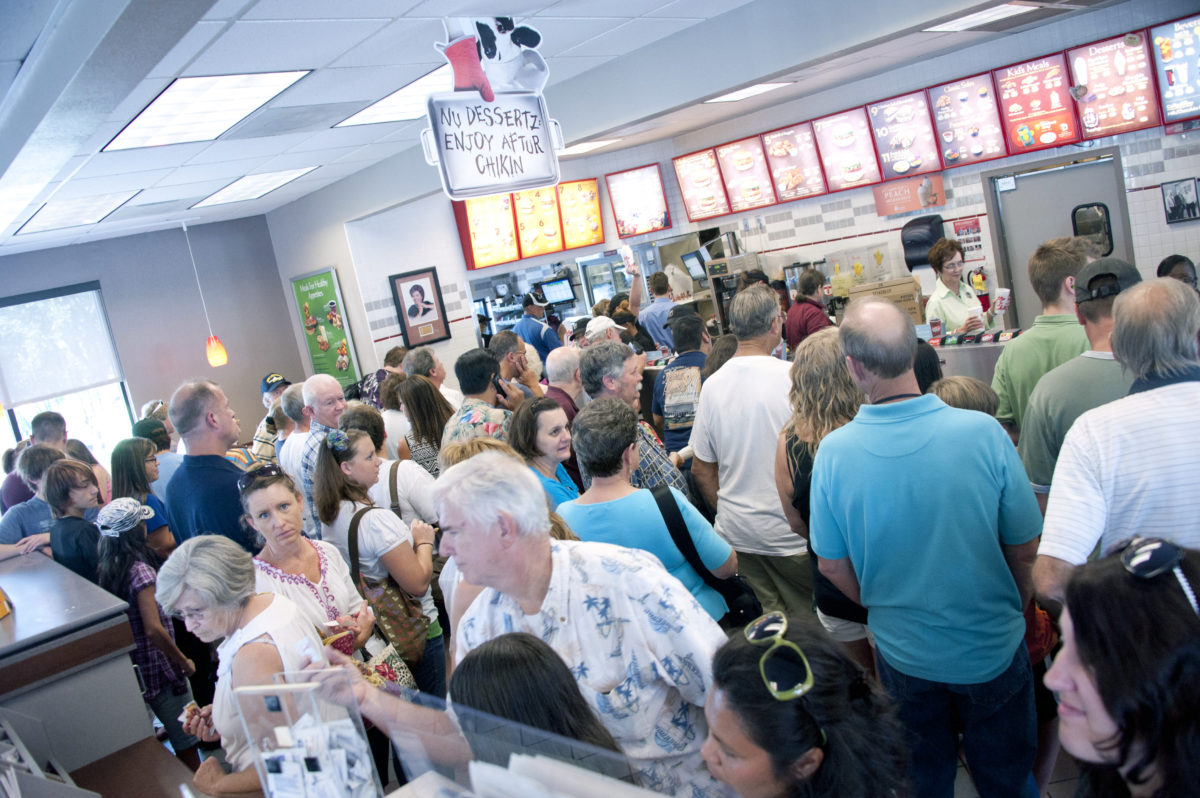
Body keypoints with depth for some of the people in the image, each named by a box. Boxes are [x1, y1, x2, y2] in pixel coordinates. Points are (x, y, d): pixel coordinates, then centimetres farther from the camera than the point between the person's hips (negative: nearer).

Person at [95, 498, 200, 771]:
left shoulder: (104, 569, 1)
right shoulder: (141, 571, -21)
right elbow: (154, 630, -26)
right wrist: (184, 662, -15)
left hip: (131, 671, 9)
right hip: (160, 671, -9)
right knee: (187, 745, 2)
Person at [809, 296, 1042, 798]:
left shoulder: (833, 451, -20)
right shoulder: (983, 432, -22)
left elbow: (833, 567, -8)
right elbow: (1026, 549, -10)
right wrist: (1016, 608, 10)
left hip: (904, 656, 1)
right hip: (993, 649, -1)